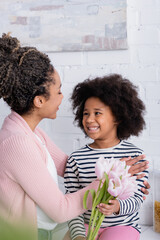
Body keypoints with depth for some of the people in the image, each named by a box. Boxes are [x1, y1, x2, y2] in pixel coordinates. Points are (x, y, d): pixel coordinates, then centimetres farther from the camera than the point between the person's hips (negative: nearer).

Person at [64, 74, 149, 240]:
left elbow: (137, 199, -5)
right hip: (85, 225, 1)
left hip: (123, 225, -1)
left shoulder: (135, 155, -3)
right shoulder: (76, 158, -1)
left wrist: (117, 206, -27)